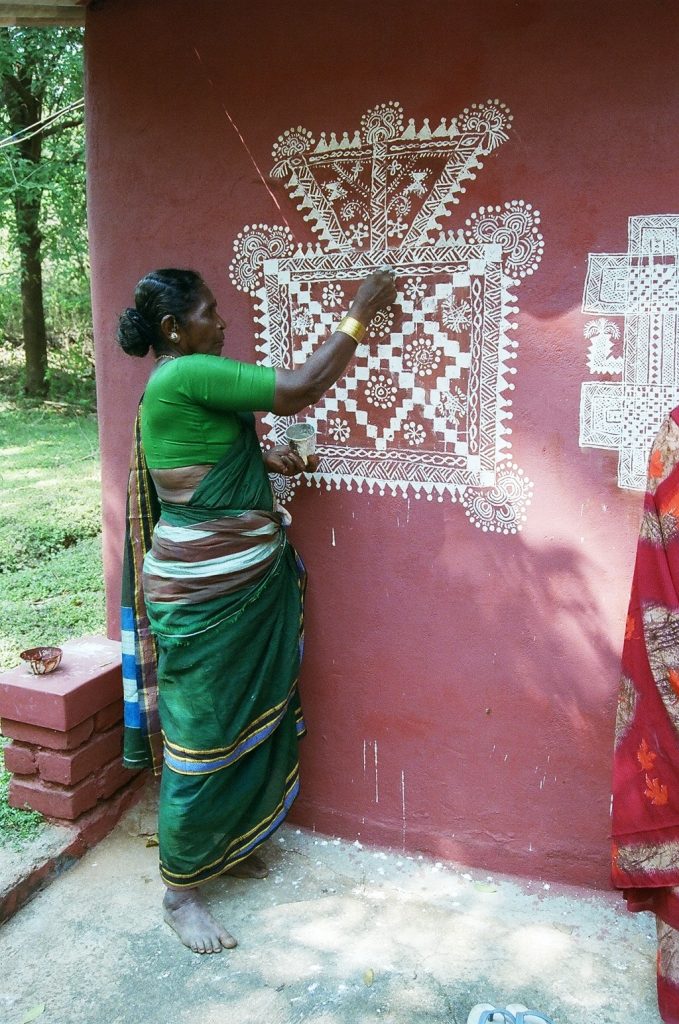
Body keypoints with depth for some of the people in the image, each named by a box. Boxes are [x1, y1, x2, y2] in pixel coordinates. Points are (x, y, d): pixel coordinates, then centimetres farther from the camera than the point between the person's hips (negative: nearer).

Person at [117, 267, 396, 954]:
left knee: (249, 721, 19)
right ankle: (180, 891, 21)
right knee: (202, 736, 3)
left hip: (250, 582, 10)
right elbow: (298, 390, -24)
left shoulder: (179, 386, 13)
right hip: (206, 595, -10)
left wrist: (268, 462, 5)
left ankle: (227, 843, 39)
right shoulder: (186, 375, -19)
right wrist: (358, 316, -13)